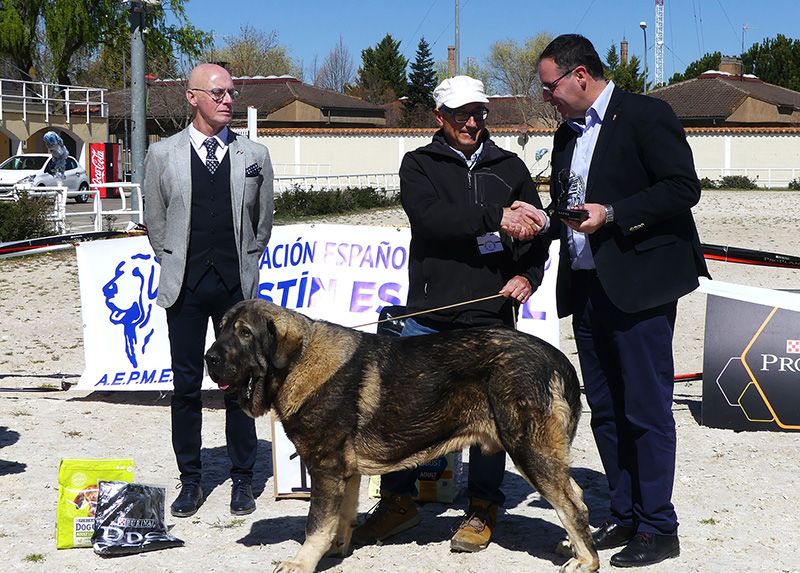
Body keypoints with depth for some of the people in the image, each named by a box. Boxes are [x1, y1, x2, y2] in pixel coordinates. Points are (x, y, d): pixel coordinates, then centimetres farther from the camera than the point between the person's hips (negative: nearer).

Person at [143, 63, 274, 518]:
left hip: (237, 286, 0)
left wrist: (244, 267, 9)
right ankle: (190, 481, 15)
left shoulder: (254, 155, 4)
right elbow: (156, 224, 10)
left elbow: (264, 221, 12)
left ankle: (243, 480, 15)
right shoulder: (163, 155, 3)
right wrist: (177, 268, 7)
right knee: (186, 385, 4)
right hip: (185, 287, 0)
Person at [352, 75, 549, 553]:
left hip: (491, 317, 1)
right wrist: (494, 218, -21)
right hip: (430, 313, -1)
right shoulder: (419, 165, 5)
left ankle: (484, 508, 18)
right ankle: (399, 500, 17)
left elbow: (537, 232, 15)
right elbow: (430, 218, -14)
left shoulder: (510, 168, 13)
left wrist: (529, 275, -4)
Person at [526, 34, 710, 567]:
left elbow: (684, 188, -15)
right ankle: (625, 516, 22)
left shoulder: (645, 114, -7)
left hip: (639, 284, -8)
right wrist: (545, 220, 3)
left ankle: (659, 528, 3)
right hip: (586, 287, 8)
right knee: (605, 410, 12)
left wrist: (611, 215, -19)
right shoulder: (568, 133, 18)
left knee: (647, 410, -5)